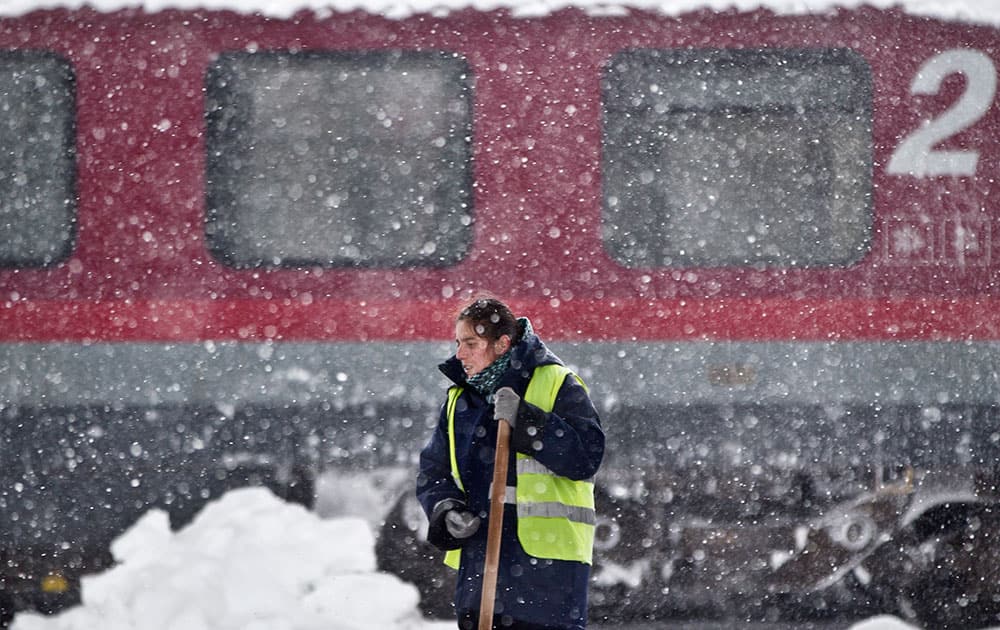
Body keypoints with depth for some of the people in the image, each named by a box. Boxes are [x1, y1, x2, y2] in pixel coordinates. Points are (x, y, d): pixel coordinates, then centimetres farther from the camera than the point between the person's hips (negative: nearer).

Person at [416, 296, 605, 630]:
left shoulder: (557, 385, -4)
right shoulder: (459, 399, 15)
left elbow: (586, 457, -14)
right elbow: (433, 471, 17)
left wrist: (525, 422, -21)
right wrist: (447, 511, -4)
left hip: (547, 554, -6)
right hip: (478, 555, 6)